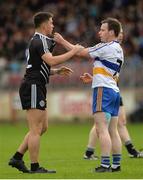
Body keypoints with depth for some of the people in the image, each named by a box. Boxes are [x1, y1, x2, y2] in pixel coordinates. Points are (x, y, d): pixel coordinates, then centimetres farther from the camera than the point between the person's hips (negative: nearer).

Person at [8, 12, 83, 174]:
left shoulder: (39, 41, 21)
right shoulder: (40, 41, -12)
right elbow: (51, 60, -28)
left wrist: (57, 71, 15)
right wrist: (73, 51, -21)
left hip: (37, 88, 11)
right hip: (33, 87, -11)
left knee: (42, 127, 13)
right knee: (36, 129, -8)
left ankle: (17, 157, 13)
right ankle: (35, 167, -6)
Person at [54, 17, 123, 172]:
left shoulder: (106, 47, -11)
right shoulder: (118, 49, 17)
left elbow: (81, 52, -7)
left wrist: (62, 41, 2)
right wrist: (93, 78, 27)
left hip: (103, 90, -9)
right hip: (114, 91, 9)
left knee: (102, 129, -12)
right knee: (113, 131, 9)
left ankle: (105, 164, -17)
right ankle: (116, 164, 8)